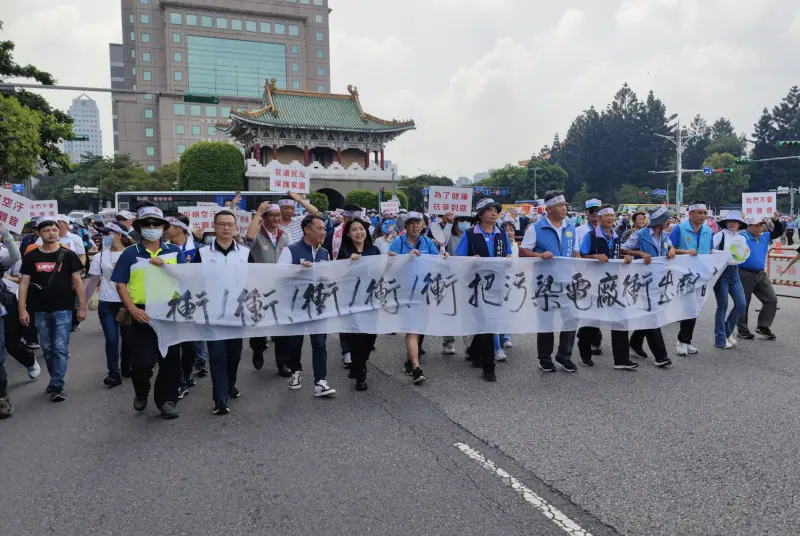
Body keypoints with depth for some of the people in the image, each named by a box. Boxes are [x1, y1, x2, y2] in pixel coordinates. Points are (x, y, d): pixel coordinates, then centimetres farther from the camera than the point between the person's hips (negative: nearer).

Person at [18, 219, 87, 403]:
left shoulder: (68, 255, -1)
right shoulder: (31, 257, 3)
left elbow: (77, 281, 1)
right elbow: (24, 283, 4)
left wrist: (82, 307, -2)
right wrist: (22, 309, -3)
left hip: (63, 309, -3)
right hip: (40, 310, 3)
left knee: (60, 348, -5)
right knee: (47, 349, 13)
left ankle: (57, 386, -1)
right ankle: (55, 379, 28)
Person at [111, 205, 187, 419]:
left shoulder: (174, 251, 7)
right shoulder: (130, 253, 2)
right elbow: (120, 284, -1)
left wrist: (165, 266, -14)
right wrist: (132, 309, -12)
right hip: (142, 313, -1)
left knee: (170, 359, 6)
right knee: (142, 361, -3)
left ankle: (166, 400, 20)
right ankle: (141, 394, 27)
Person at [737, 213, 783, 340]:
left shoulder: (765, 237, 11)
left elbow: (779, 232, 19)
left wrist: (776, 221, 5)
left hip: (761, 275, 7)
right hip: (745, 274, -7)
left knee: (771, 299, 7)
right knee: (743, 303, 2)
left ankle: (763, 326, 19)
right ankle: (742, 330, 14)